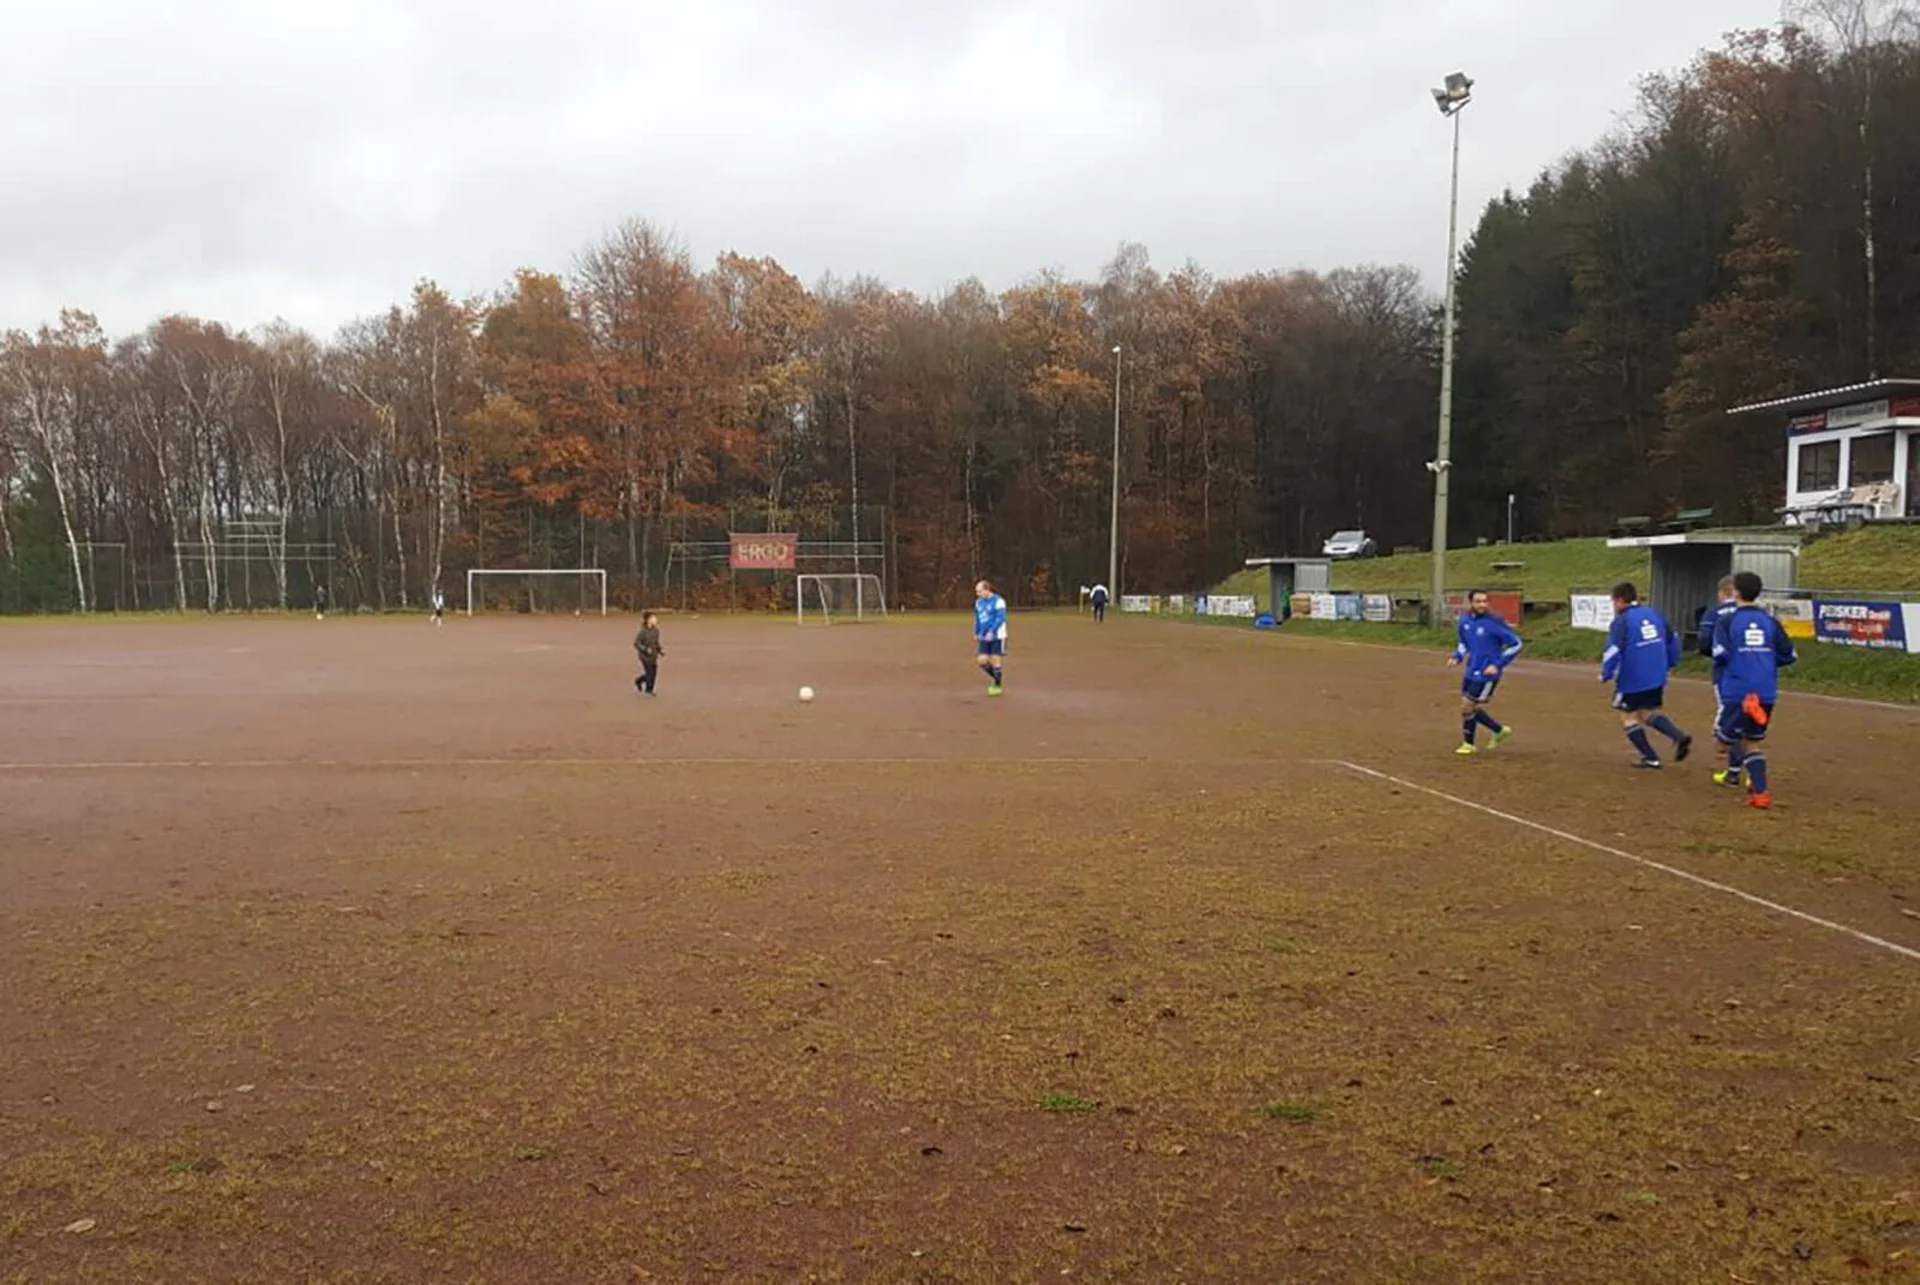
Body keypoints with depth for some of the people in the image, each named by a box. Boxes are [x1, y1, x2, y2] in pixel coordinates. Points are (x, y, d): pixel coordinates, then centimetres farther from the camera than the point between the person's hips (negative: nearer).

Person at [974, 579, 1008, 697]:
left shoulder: (998, 601, -13)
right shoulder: (979, 602, 8)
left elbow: (1000, 618, -19)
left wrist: (991, 632, -28)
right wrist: (976, 634, 19)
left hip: (997, 637, -6)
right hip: (984, 638, 6)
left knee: (996, 660, -3)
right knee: (982, 660, -1)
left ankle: (997, 686, 12)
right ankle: (995, 678, 23)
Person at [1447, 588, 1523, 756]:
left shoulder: (1494, 623, -18)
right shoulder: (1465, 621, 2)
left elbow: (1516, 644, -13)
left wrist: (1498, 665, -17)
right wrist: (1457, 657, 1)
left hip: (1487, 675, -7)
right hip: (1471, 673, 7)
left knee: (1468, 707, -3)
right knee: (1471, 708, 14)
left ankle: (1468, 744, 18)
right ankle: (1500, 730, 34)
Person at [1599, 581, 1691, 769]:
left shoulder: (1622, 621, -14)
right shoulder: (1654, 614, 7)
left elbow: (1614, 650, -21)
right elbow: (1673, 639, 16)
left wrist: (1605, 674, -9)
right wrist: (1670, 663, 29)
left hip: (1632, 680, -7)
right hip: (1657, 678, 7)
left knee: (1628, 717, 11)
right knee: (1650, 713, 21)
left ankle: (1650, 758, 9)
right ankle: (1680, 737, -2)